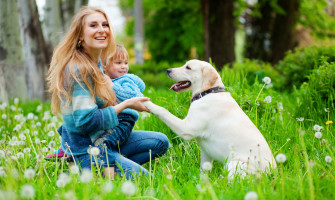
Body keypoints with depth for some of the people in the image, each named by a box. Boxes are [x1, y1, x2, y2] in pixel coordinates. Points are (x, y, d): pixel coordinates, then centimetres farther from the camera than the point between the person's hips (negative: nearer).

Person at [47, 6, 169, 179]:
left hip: (102, 140, 10)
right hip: (85, 150, -10)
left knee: (161, 142, 10)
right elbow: (85, 121, -25)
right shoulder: (79, 69, -22)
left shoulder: (96, 63, 9)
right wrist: (126, 104, -18)